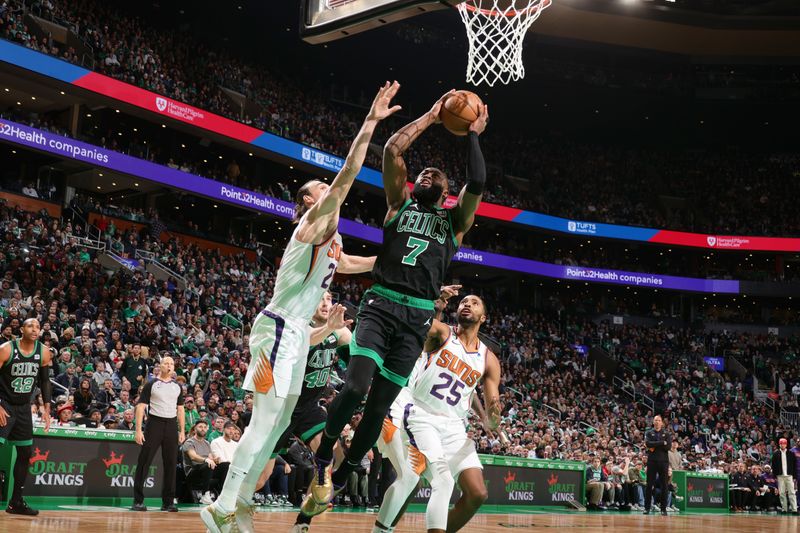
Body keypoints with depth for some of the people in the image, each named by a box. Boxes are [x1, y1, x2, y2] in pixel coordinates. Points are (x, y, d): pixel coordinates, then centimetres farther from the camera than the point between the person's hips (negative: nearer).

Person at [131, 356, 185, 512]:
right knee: (144, 462, -6)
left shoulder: (177, 386, 13)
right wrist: (138, 430, -10)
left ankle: (168, 502, 10)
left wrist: (182, 431, 10)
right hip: (154, 423, -4)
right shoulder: (151, 384, 1)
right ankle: (138, 501, -1)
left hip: (171, 426, 4)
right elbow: (141, 406, -3)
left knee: (171, 464, 4)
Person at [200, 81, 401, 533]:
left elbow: (345, 264, 40)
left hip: (297, 333, 9)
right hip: (280, 329, -9)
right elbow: (347, 177, -22)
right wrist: (370, 123, -25)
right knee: (265, 423, -12)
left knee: (278, 424, 11)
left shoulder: (331, 238, 17)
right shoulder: (313, 223, -9)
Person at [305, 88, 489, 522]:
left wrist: (473, 135, 9)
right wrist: (430, 117, 12)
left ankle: (337, 482, 17)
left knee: (380, 405, 1)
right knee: (356, 386, -21)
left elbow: (478, 182, 1)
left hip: (417, 317, 2)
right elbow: (391, 151, 6)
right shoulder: (399, 206, 16)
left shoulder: (455, 220, 18)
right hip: (380, 305, -1)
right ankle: (322, 460, 4)